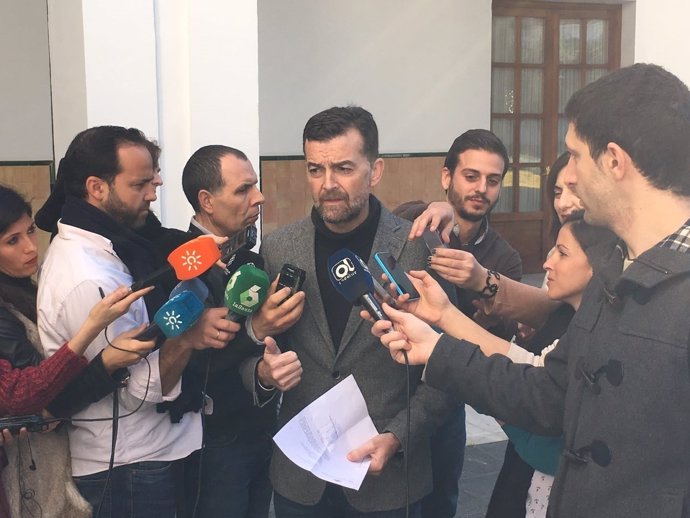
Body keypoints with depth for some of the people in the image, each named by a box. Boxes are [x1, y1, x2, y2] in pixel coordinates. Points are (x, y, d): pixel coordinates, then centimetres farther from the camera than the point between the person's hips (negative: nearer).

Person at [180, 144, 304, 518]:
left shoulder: (251, 259, 7)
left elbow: (269, 339, 5)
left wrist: (267, 371, -17)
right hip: (212, 445, -6)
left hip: (263, 434, 7)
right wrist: (254, 329, -29)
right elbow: (184, 365, -20)